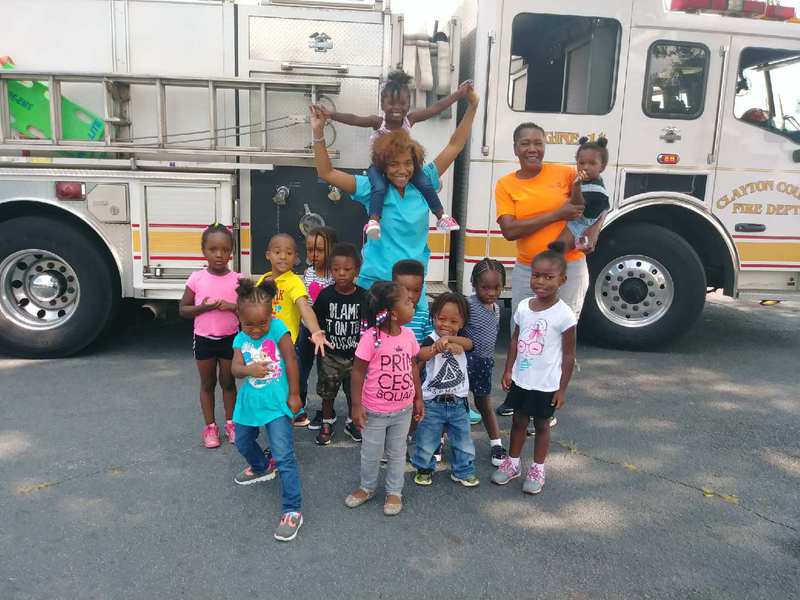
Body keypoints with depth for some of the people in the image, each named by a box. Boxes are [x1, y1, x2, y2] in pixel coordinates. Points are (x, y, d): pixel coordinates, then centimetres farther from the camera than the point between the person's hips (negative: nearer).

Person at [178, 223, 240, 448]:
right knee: (207, 384, 12)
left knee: (228, 382, 13)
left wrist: (231, 307, -21)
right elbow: (182, 310, -3)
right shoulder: (196, 278, -7)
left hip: (229, 338, 0)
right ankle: (210, 427, 24)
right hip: (204, 339, 0)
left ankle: (231, 423, 27)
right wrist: (203, 307, -20)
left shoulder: (237, 280, -7)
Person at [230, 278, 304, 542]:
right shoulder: (241, 339, -2)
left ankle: (292, 511, -4)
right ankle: (261, 467, 58)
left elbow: (291, 360, -14)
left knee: (284, 456, -12)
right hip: (249, 401, 6)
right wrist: (249, 369, -33)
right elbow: (235, 369, -9)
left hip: (276, 403, -6)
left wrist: (294, 395, -12)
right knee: (243, 443, 28)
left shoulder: (277, 328, -16)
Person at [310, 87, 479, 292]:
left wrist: (472, 106, 4)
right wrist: (318, 132, -15)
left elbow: (454, 147, 7)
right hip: (375, 282, -2)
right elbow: (326, 173, -6)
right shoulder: (373, 188, -4)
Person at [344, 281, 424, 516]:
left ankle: (394, 491, 38)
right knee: (371, 453, 16)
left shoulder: (408, 334, -6)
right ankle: (367, 487, 40)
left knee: (397, 453, 18)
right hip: (375, 411, -4)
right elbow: (358, 372, -15)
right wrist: (356, 405, -14)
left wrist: (418, 398, 10)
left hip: (403, 409, 4)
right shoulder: (371, 337, -23)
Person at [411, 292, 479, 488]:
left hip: (458, 403, 3)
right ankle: (424, 469, 34)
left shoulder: (460, 340, -1)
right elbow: (421, 355, -34)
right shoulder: (431, 340, -14)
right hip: (433, 403, -3)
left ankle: (464, 471, 35)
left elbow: (469, 344, -25)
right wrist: (439, 347, -53)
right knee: (426, 442, 10)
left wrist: (448, 339, -43)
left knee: (463, 441, 15)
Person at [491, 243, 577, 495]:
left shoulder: (564, 314, -17)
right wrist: (508, 371, 5)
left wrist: (562, 389, -9)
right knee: (518, 420, 18)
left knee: (541, 425, 12)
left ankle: (537, 469, 30)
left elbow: (569, 355, -11)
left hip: (546, 385, -4)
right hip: (521, 380, 4)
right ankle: (512, 463, 35)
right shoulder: (523, 306, -3)